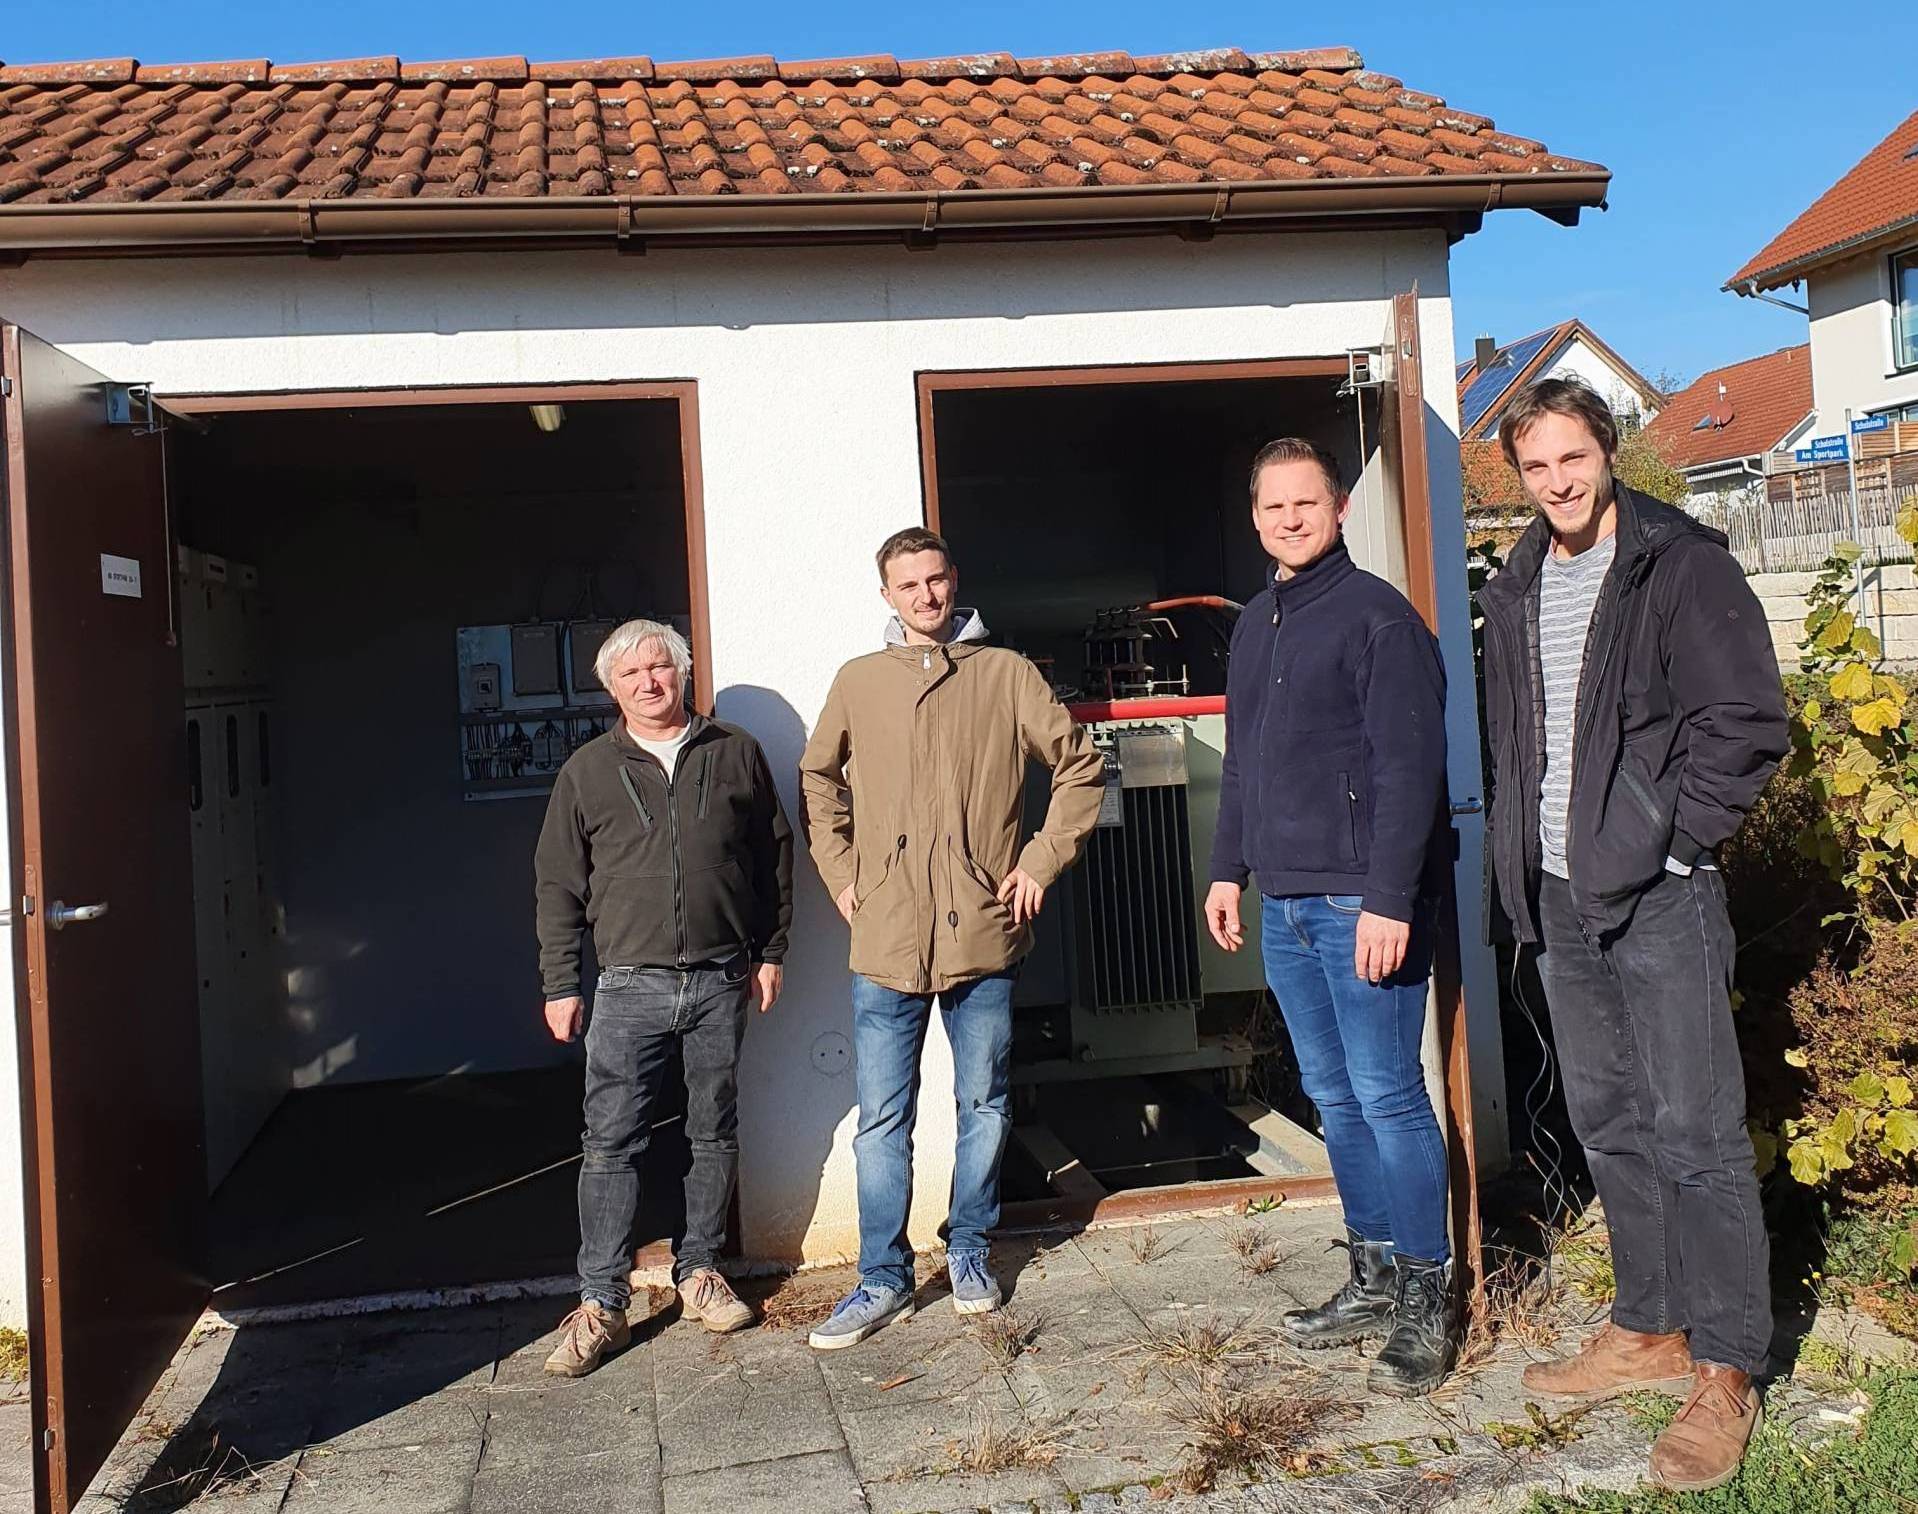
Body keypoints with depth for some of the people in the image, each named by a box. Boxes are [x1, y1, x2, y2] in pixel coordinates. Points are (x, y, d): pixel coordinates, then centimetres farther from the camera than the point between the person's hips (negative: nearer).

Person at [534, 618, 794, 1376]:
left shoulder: (736, 754, 6)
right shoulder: (587, 771, 6)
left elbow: (776, 857, 11)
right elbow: (560, 886, 7)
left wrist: (771, 951, 7)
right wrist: (560, 985, 3)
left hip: (722, 980, 1)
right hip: (630, 985, -1)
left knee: (715, 1134, 10)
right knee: (611, 1143, -3)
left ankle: (699, 1272, 26)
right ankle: (601, 1305, 5)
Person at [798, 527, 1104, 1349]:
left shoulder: (1006, 674, 3)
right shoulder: (858, 682, 7)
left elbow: (1080, 766, 6)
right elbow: (818, 778, 19)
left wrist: (1040, 862, 0)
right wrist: (841, 872, 10)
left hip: (982, 932, 0)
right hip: (886, 938, 1)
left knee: (983, 1104, 12)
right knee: (882, 1119, 4)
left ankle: (969, 1251, 30)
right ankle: (883, 1279, 16)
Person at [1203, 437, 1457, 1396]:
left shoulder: (1377, 616, -8)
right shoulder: (1254, 625, 16)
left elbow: (1409, 768, -15)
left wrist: (1389, 899, -20)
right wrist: (1228, 869, 18)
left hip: (1360, 902, -8)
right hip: (1283, 903, 8)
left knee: (1387, 1098, -4)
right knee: (1333, 1098, 14)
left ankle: (1426, 1300, 9)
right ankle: (1374, 1278, 26)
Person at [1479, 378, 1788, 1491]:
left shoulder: (1683, 566, -6)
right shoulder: (1516, 593, 14)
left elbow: (1748, 721, -10)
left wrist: (1671, 840, -12)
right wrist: (1522, 864, 11)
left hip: (1660, 895, -7)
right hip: (1560, 898, 7)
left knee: (1694, 1130, -3)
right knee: (1608, 1124, 14)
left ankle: (1725, 1370, 8)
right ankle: (1651, 1329, 27)